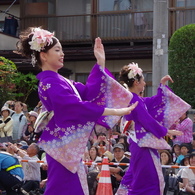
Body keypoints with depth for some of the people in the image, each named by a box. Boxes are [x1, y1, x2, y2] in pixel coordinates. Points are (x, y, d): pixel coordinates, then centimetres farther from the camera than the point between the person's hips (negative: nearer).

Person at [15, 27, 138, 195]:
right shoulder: (50, 83, -15)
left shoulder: (58, 80, 16)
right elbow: (77, 106, -24)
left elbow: (88, 92, 14)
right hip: (64, 147, -10)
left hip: (68, 146, 10)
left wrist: (100, 62, 11)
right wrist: (115, 112, -23)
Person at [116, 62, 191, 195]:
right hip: (144, 144, -10)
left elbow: (153, 102, 23)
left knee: (134, 177, 17)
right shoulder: (134, 100, -18)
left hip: (139, 143, 10)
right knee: (150, 179, -5)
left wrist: (162, 85, 23)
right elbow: (147, 120, -18)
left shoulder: (134, 99, 11)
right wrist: (166, 131, -9)